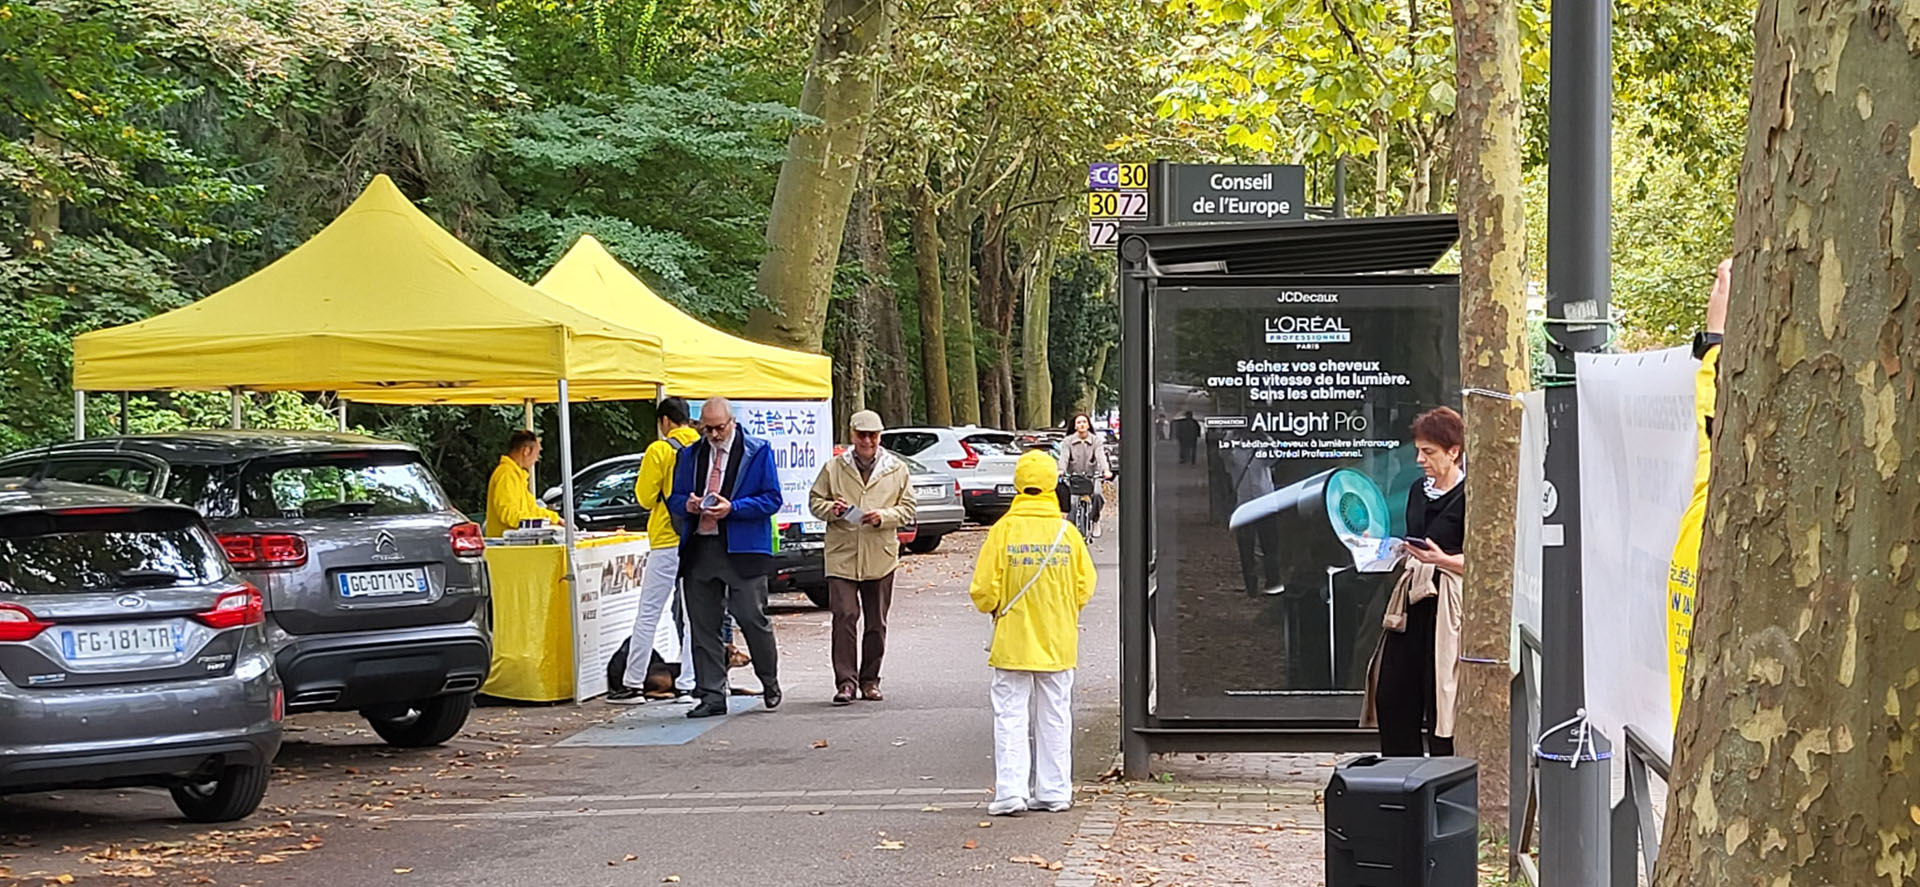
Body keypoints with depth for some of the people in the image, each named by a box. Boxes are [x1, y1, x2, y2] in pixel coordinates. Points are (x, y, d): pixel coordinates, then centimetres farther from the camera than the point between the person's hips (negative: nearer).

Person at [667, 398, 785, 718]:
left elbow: (772, 500, -3)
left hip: (743, 548, -4)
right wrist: (689, 505, -7)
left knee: (752, 618, -4)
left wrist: (732, 508, -15)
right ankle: (711, 695, 9)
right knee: (703, 625, 3)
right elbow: (674, 499, 17)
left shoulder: (758, 451, 2)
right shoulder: (689, 455, 15)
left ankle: (770, 684, 18)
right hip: (699, 548, 4)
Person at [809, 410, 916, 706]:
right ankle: (846, 681, -8)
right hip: (842, 556, -1)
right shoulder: (834, 468, 7)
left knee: (876, 622, 8)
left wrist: (883, 516, -12)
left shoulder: (897, 470, 7)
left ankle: (869, 680, 20)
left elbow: (907, 509, 6)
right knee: (845, 617, -11)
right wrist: (831, 509, -11)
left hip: (880, 557, 1)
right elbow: (815, 501, 11)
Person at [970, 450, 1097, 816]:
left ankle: (1010, 792, -3)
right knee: (1055, 716, 11)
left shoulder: (1003, 530, -11)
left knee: (1011, 715, 3)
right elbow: (1085, 588, 2)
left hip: (1013, 641, -2)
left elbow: (984, 592, -9)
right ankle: (1054, 792, 15)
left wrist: (995, 607, 12)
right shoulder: (1067, 532, -4)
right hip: (1059, 642, 3)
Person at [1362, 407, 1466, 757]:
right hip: (1413, 600, 8)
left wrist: (1442, 559, -22)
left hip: (1447, 606, -8)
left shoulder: (1468, 496, -8)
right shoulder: (1419, 492, 15)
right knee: (1390, 696, 5)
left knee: (1439, 699, -4)